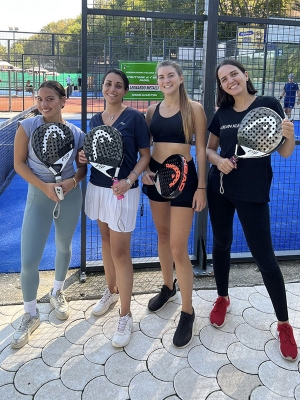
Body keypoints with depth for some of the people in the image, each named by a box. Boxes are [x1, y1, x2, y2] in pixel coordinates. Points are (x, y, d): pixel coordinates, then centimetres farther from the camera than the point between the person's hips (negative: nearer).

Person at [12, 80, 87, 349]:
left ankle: (57, 293, 47)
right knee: (28, 261, -4)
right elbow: (19, 163, -10)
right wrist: (44, 186, -21)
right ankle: (31, 315, 19)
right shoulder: (28, 126, -12)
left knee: (64, 246, 20)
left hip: (70, 196, 2)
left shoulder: (77, 134, -8)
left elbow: (83, 165, 4)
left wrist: (73, 181, -18)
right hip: (39, 196, -2)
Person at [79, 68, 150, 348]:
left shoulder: (134, 117, -8)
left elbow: (145, 155, -7)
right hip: (97, 187, 6)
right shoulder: (95, 120, 8)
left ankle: (125, 316, 7)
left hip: (123, 192, -6)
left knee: (120, 251, -5)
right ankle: (111, 291, 39)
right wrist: (84, 156, -5)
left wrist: (129, 180, -22)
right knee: (106, 240, 18)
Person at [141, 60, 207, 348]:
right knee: (162, 235, 18)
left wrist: (201, 187, -10)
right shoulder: (152, 110, 7)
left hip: (183, 176, -5)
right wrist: (144, 169, -6)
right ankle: (168, 288, 39)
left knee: (178, 247, -7)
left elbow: (201, 149, -6)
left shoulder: (193, 108, -5)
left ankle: (187, 312, 8)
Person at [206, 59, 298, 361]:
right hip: (220, 188, 4)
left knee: (264, 256, -1)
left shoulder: (268, 105, -6)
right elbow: (208, 149, 13)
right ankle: (222, 299, 39)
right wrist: (218, 160, -8)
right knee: (221, 243, 15)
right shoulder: (222, 113, 5)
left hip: (253, 192, -4)